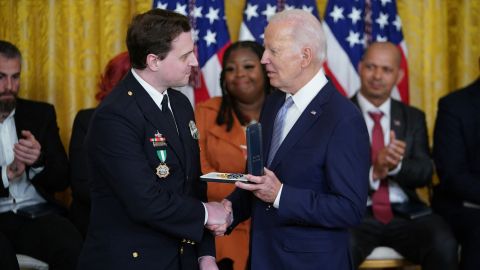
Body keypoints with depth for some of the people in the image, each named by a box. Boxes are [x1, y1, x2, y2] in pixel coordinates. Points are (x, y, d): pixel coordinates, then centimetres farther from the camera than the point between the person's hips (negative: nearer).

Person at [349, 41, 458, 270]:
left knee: (444, 246, -26)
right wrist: (372, 172, -21)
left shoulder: (413, 118, 16)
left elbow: (424, 173, 7)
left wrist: (396, 165, -15)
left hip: (404, 213, 4)